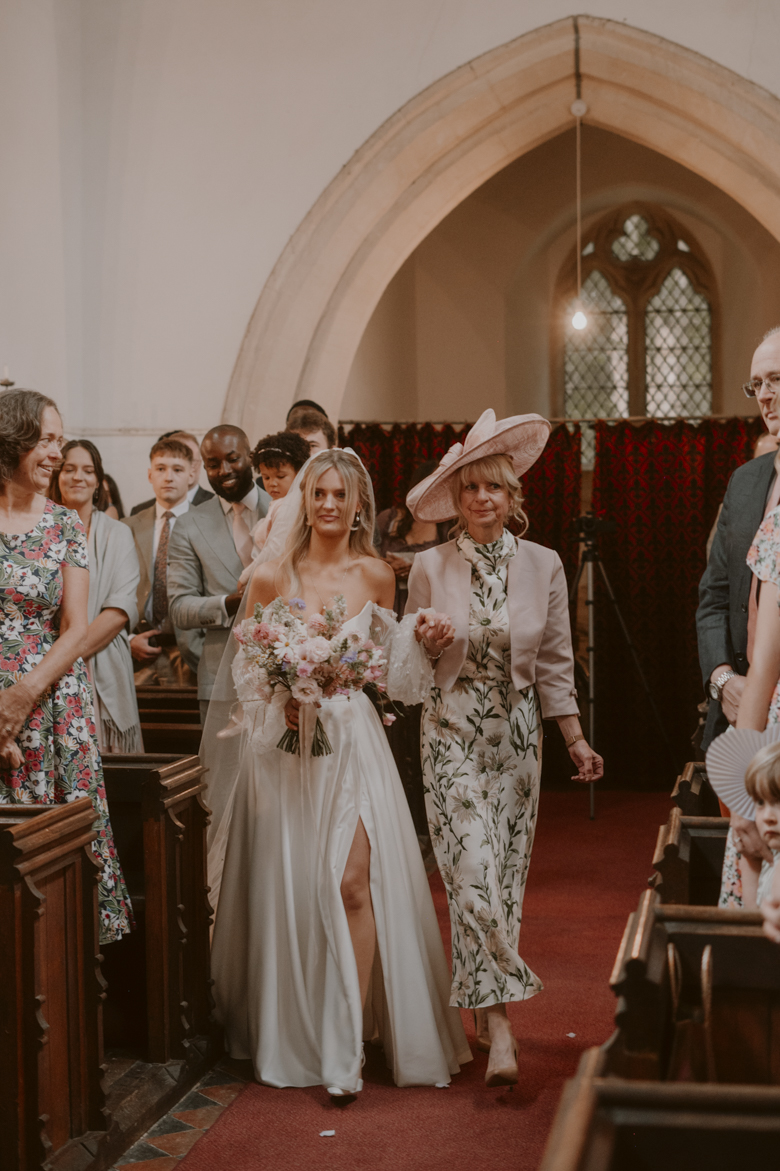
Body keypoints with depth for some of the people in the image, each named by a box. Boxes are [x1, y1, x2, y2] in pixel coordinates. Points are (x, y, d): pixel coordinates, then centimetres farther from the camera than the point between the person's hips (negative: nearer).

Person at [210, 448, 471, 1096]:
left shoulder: (375, 575, 3)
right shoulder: (271, 577, -2)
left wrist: (421, 641, -2)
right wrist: (281, 699, -14)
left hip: (351, 737, 0)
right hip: (286, 740, 0)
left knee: (353, 883, -10)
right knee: (289, 888, 8)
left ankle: (346, 1043, -3)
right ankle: (290, 1035, 27)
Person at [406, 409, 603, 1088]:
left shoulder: (543, 566, 2)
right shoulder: (429, 568, -3)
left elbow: (555, 665, 7)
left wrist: (576, 740, 4)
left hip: (517, 737, 2)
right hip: (452, 736, -2)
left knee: (506, 874, 8)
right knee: (473, 872, -11)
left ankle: (484, 1008, 24)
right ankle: (499, 1027, -7)